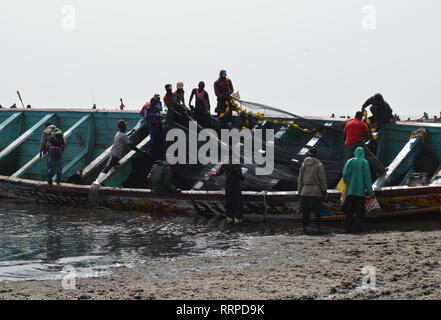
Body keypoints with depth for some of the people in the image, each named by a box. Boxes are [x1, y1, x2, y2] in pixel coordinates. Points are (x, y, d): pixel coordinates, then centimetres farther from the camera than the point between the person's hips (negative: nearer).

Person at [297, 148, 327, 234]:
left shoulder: (304, 164, 6)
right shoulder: (319, 165, -4)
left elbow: (300, 178, 8)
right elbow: (322, 178, -6)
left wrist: (299, 190, 14)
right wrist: (324, 190, 0)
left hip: (305, 191, 3)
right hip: (316, 192, -3)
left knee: (305, 210, 5)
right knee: (317, 211, 3)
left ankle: (304, 227, 3)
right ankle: (318, 227, 2)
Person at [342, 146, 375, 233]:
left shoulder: (349, 161, 5)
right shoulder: (364, 162, -3)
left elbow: (344, 175, -2)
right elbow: (367, 178, -7)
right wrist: (370, 192, -3)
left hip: (350, 190, 3)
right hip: (360, 190, -3)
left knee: (348, 212, 9)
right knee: (359, 212, 2)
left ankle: (347, 229, 8)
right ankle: (357, 229, -4)